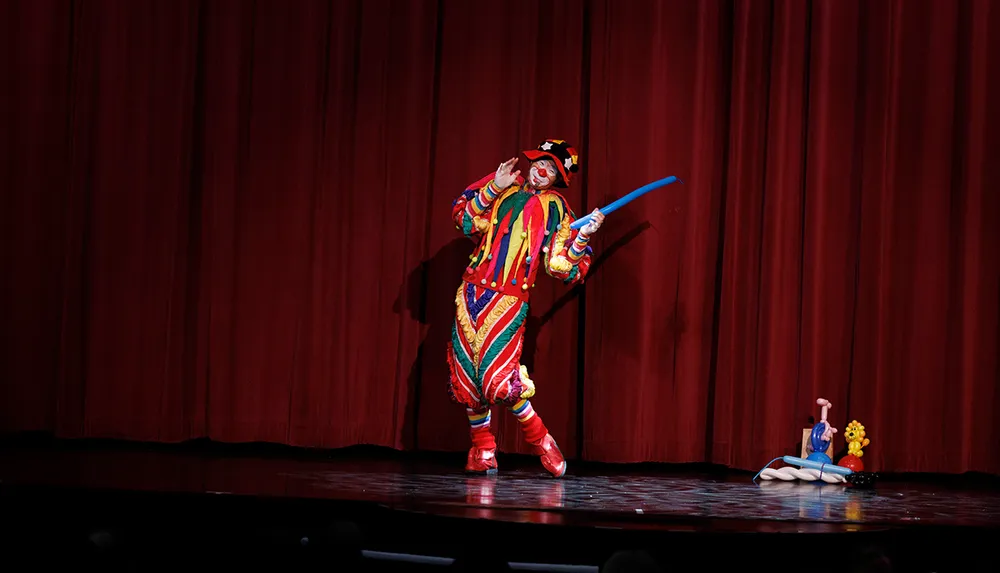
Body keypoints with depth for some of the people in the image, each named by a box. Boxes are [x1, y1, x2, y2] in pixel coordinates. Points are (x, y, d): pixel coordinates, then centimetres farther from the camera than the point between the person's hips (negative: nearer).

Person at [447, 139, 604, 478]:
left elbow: (560, 266, -1)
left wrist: (583, 235, -14)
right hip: (472, 291, 4)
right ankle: (482, 450, 21)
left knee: (498, 380, -16)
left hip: (508, 299, -4)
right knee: (465, 376, 4)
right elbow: (464, 219, 5)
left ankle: (540, 441, 5)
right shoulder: (504, 192, 12)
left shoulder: (555, 209, 4)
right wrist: (493, 188, -2)